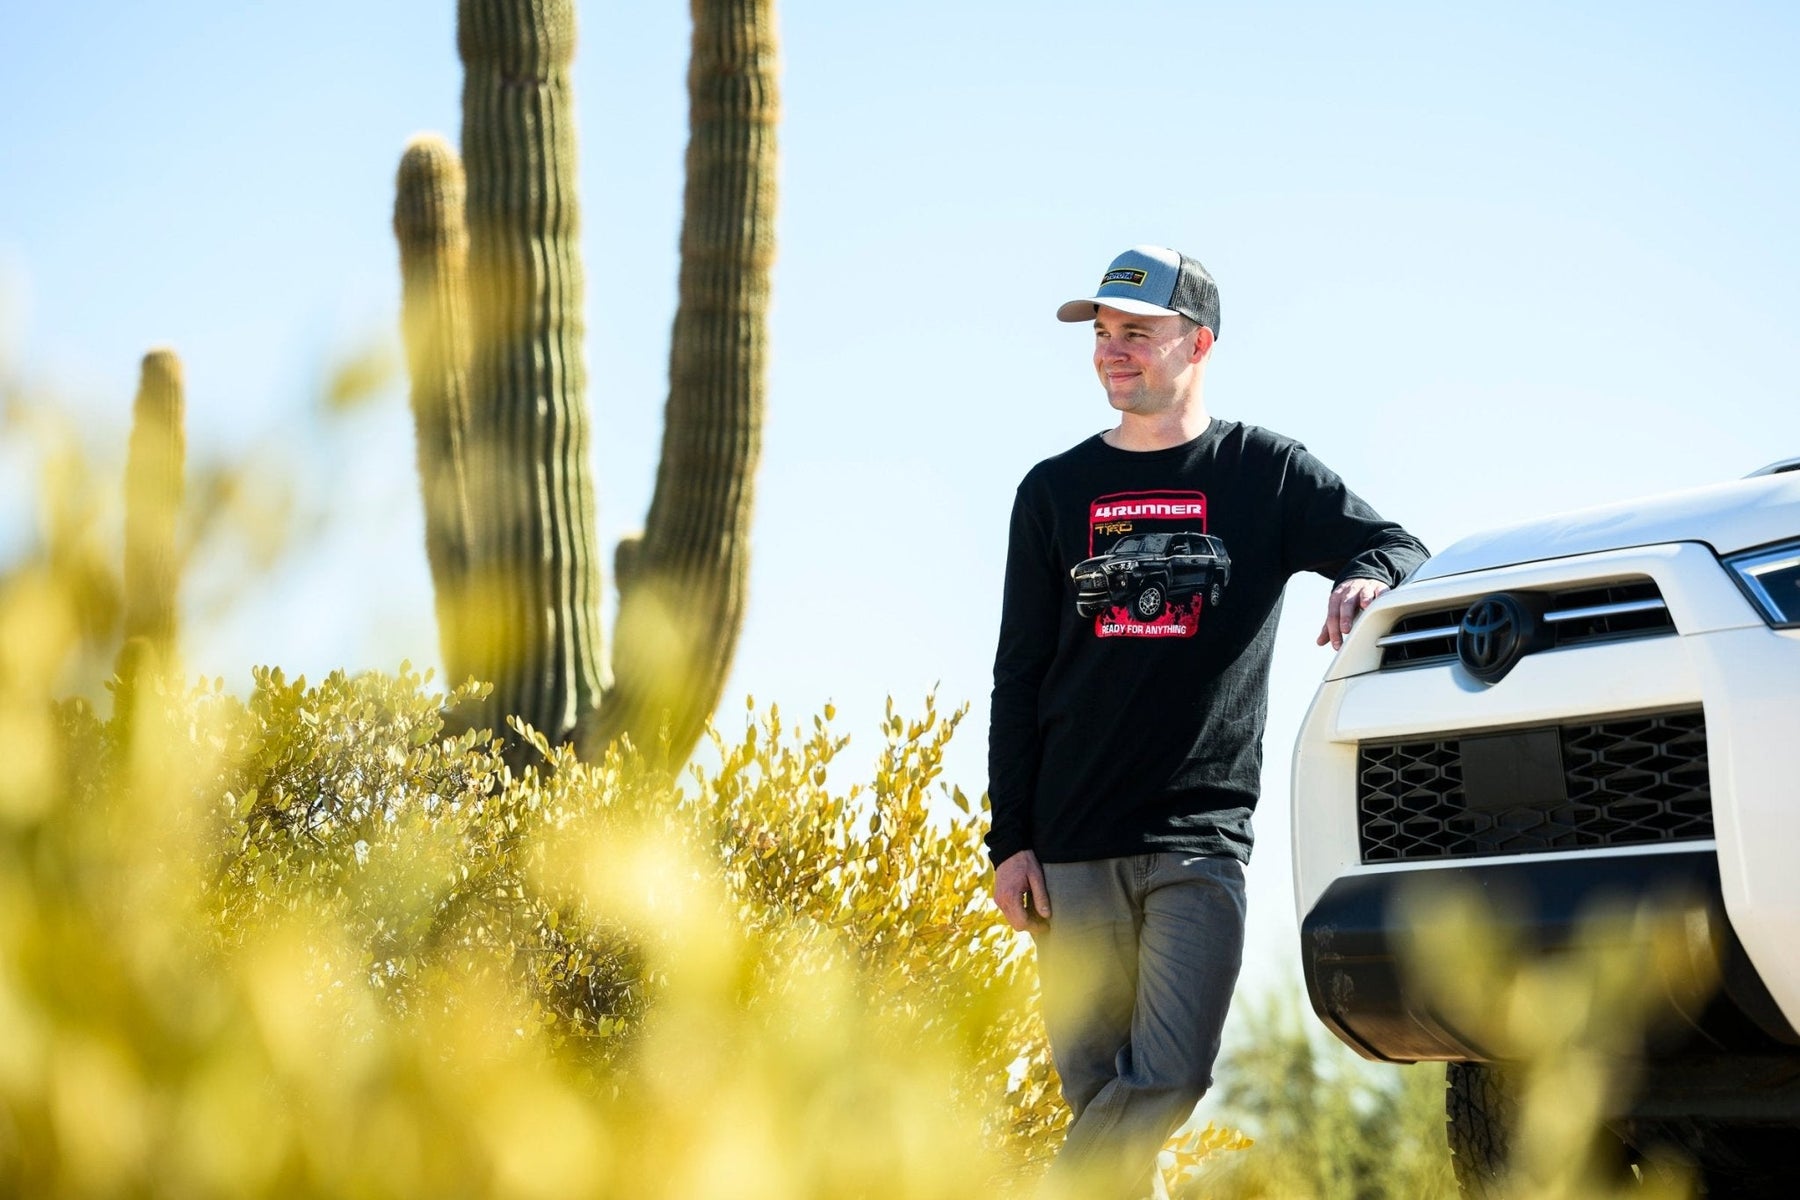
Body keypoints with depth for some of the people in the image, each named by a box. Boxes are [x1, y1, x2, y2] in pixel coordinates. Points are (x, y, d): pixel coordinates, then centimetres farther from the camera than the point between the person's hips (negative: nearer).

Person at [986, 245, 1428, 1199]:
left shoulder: (1267, 473, 8)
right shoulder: (1055, 490, 13)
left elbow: (1399, 548, 10)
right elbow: (1018, 678, 12)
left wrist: (1366, 577, -16)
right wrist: (1009, 840, 4)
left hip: (1202, 839, -2)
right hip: (1071, 847, 2)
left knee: (1168, 1079, -15)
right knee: (1096, 1088, -1)